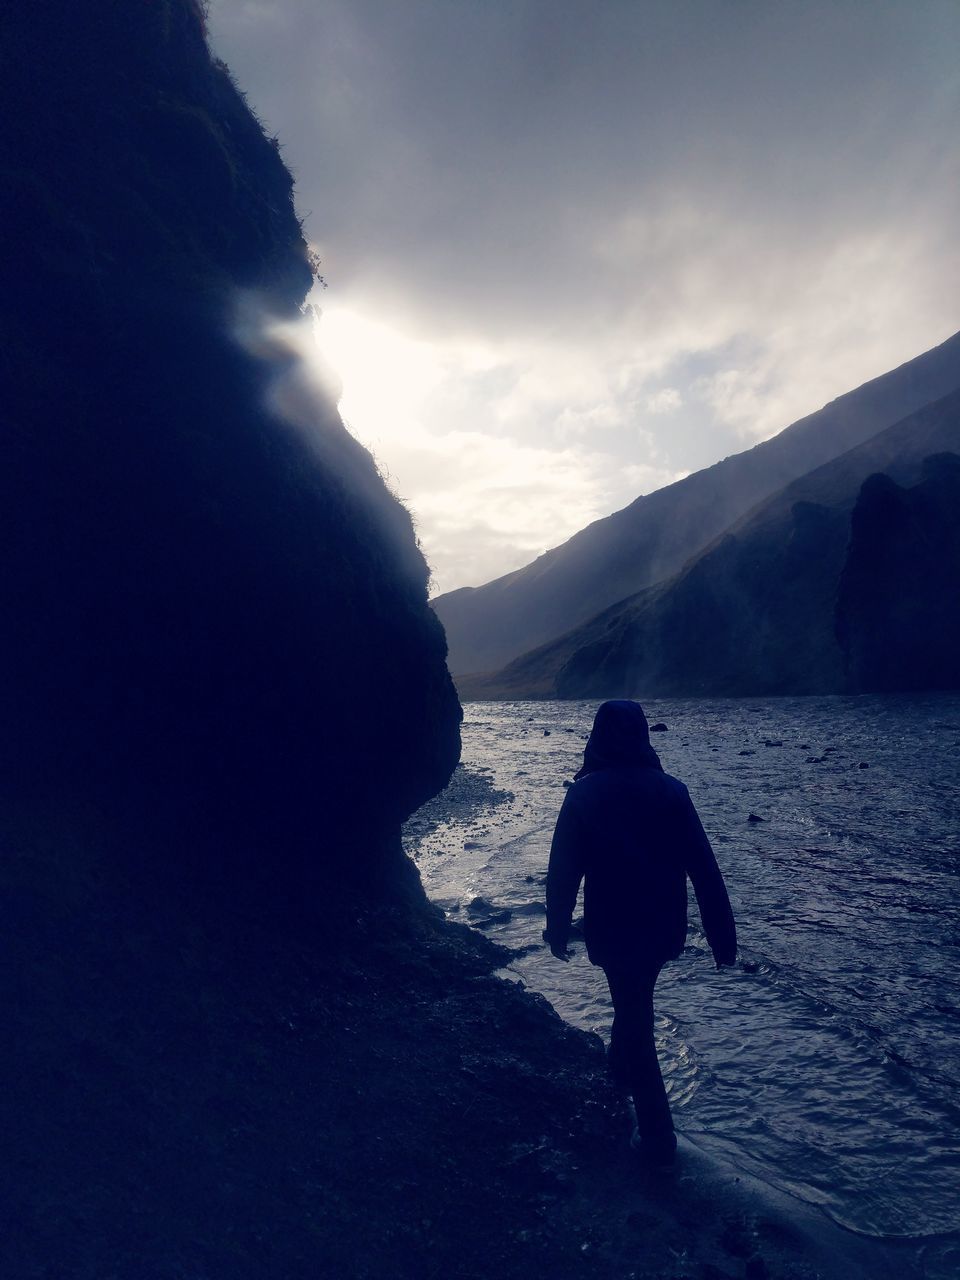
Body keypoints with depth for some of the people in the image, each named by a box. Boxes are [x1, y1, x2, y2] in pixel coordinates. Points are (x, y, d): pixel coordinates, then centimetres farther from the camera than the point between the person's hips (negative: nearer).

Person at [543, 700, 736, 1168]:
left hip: (613, 928, -3)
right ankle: (620, 1068, 49)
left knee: (633, 1016, 9)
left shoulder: (583, 794, -12)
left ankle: (657, 1136, 13)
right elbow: (704, 867, -6)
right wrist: (722, 933, 0)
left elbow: (563, 869, -9)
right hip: (663, 927, 4)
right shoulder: (671, 790, -6)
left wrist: (557, 929, 2)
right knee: (635, 1003, 28)